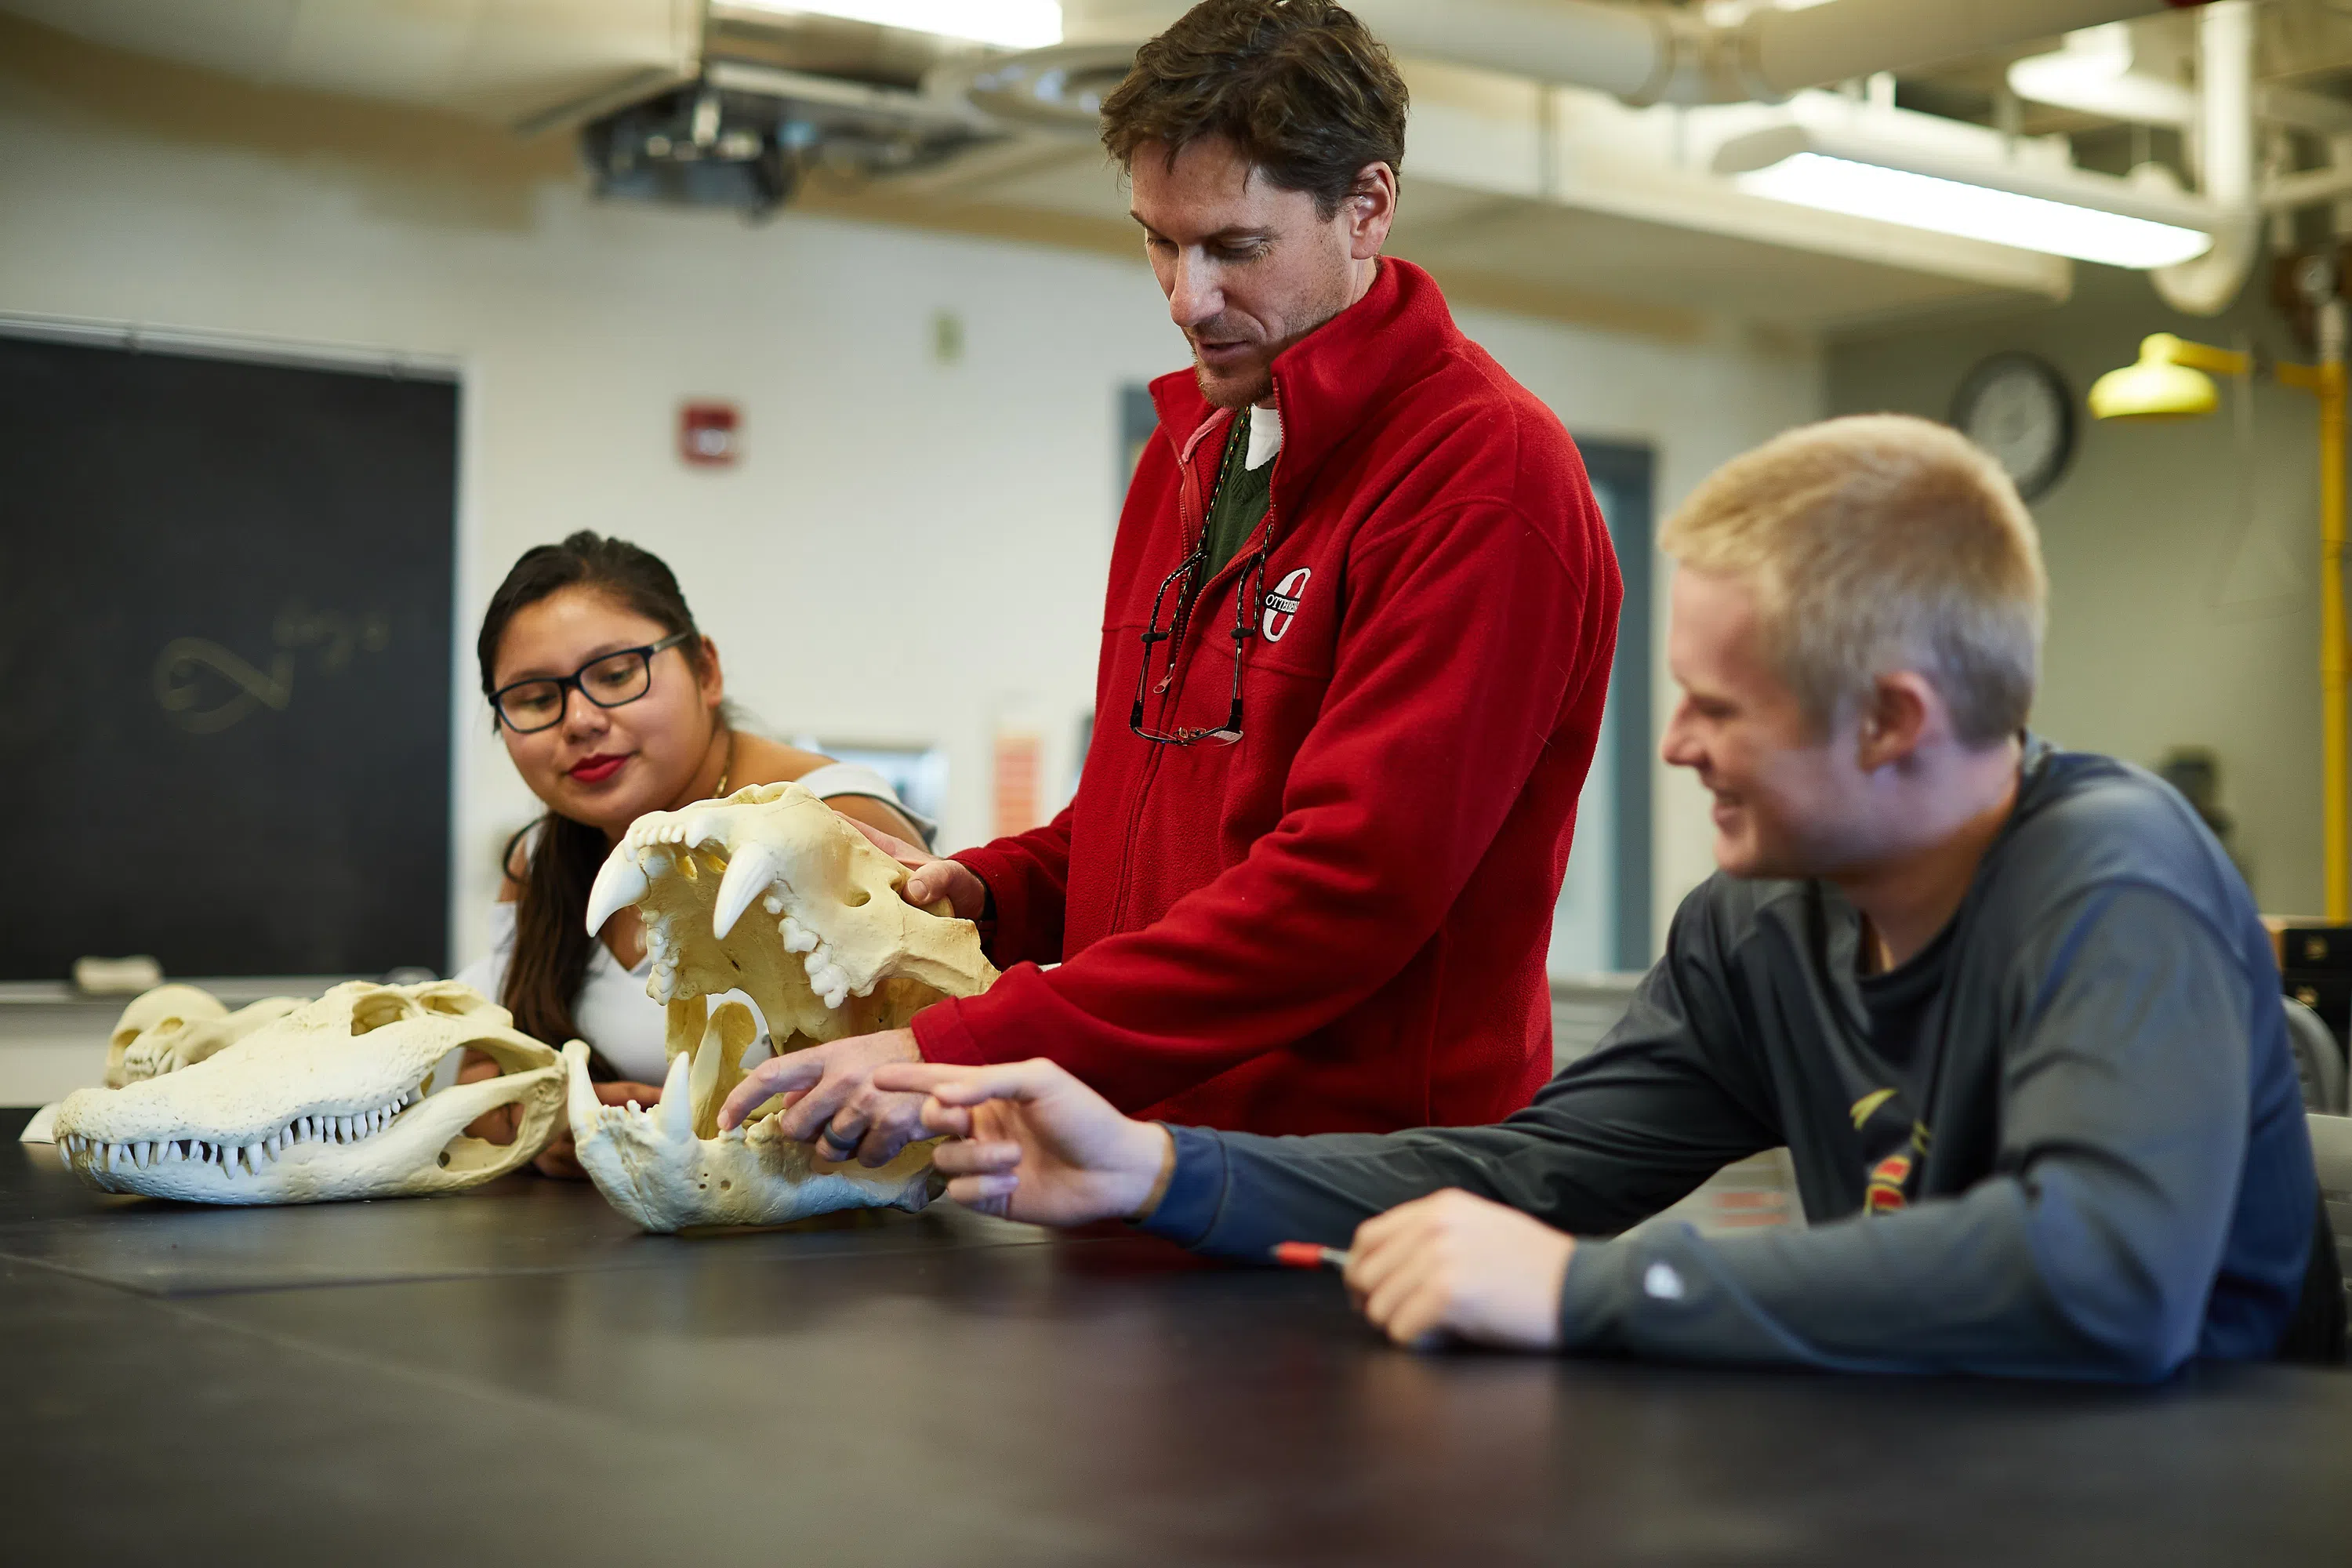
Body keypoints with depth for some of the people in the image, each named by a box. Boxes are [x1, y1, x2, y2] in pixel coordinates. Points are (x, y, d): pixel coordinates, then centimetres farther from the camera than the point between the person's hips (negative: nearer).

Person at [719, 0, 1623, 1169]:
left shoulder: (1489, 474, -12)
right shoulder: (1189, 449, 15)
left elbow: (1352, 881, -20)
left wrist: (962, 1053, -22)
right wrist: (984, 892, 5)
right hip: (1146, 1165, 7)